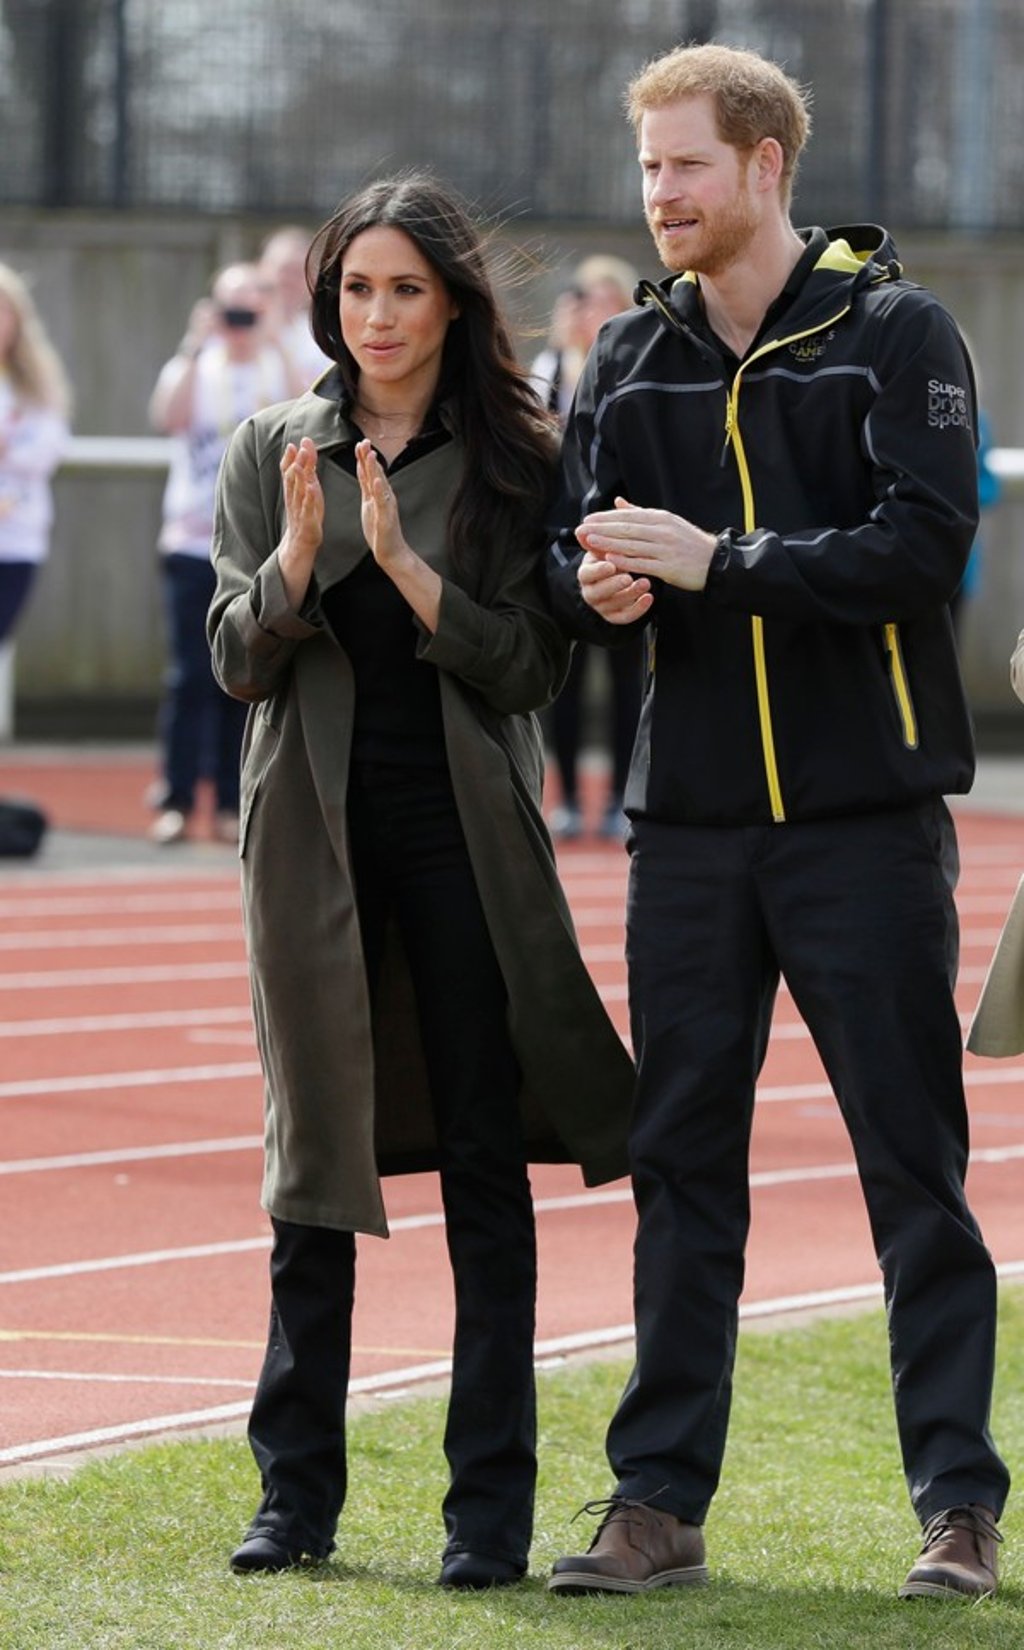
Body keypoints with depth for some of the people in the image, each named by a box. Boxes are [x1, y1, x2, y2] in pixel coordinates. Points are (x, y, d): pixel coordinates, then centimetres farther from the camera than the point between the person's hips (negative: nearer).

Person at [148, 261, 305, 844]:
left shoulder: (283, 368, 5)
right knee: (191, 677, -3)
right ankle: (176, 802, 2)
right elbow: (169, 419, -15)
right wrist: (197, 348, -19)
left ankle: (232, 805, 8)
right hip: (194, 547, 0)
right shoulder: (194, 366, 4)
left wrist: (276, 345, -20)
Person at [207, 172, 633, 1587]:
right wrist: (299, 548, -15)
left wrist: (406, 560, -16)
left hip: (465, 830, -2)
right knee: (314, 1156, 6)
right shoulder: (271, 452, 7)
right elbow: (239, 662, 2)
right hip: (316, 828, 2)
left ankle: (491, 1507, 2)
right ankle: (297, 1494, 14)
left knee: (486, 1162, -2)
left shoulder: (513, 460, 2)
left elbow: (531, 668, -4)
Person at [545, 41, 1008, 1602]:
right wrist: (600, 586, -15)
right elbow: (576, 551, 8)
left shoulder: (895, 332, -3)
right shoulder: (630, 359, 11)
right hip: (691, 817, 4)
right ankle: (660, 1500, 12)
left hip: (867, 814, -4)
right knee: (680, 1164, 6)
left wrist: (719, 563, -19)